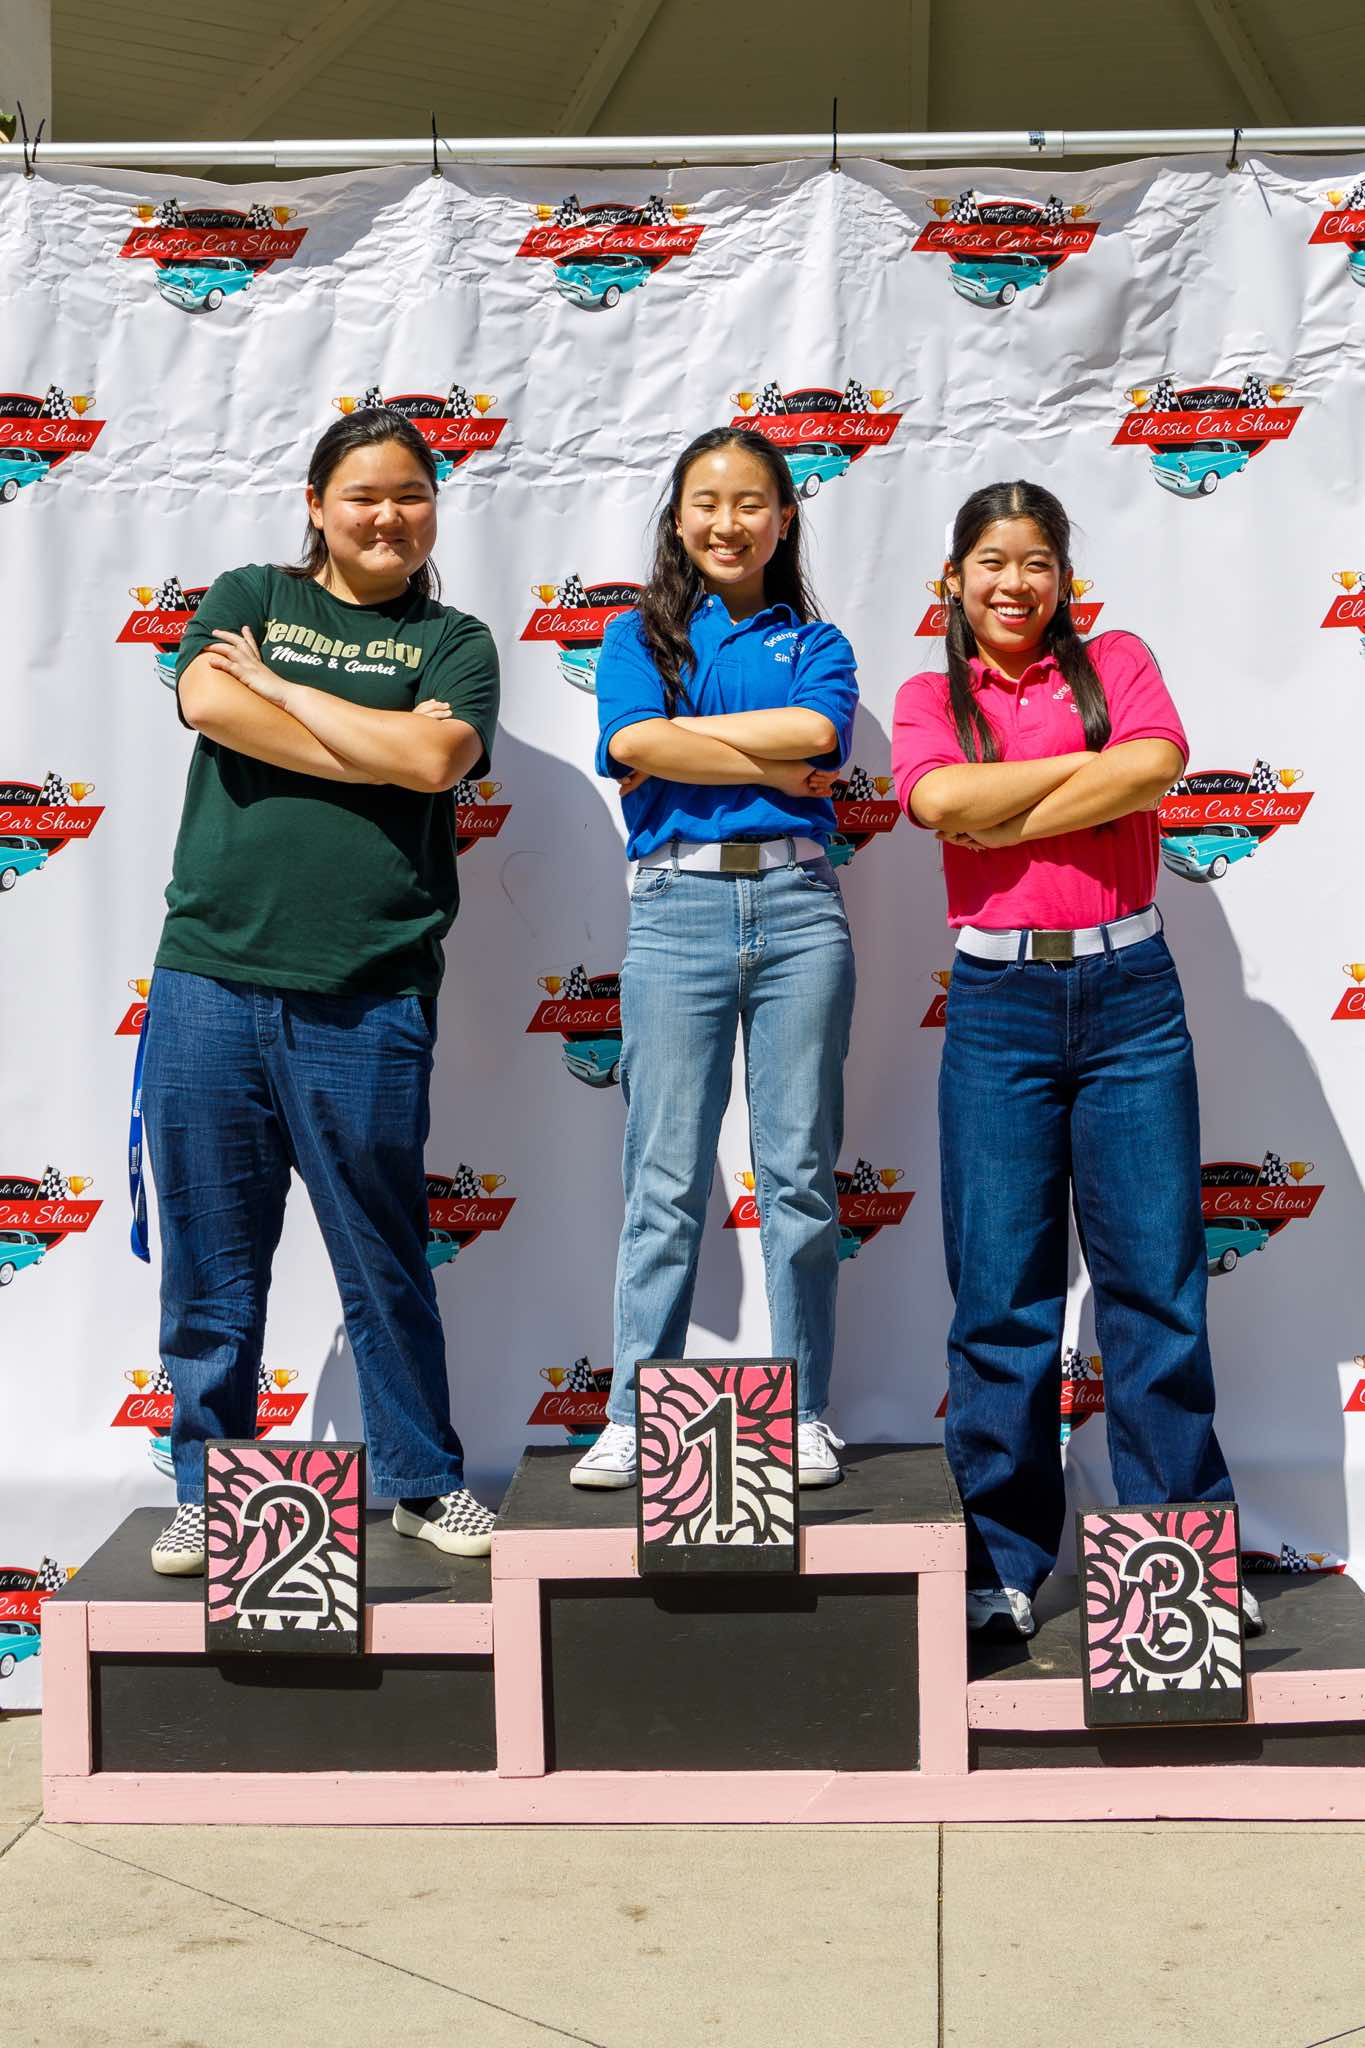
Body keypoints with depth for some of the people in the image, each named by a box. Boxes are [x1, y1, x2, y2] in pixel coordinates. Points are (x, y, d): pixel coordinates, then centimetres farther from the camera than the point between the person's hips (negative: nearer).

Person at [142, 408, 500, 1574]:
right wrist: (379, 746, -8)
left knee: (385, 1260, 6)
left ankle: (424, 1482, 22)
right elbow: (207, 703, -8)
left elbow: (435, 756, -10)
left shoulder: (453, 641, 11)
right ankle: (208, 1493, 21)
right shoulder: (249, 598, 14)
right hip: (209, 978, 1)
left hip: (364, 998, -1)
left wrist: (277, 686, -2)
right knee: (209, 1259, 7)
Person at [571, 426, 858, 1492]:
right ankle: (634, 1415, 7)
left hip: (797, 904, 1)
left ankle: (805, 1414, 12)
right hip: (678, 909, -1)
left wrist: (680, 738, -6)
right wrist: (772, 767, -6)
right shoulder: (639, 635, 13)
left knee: (801, 1172, 4)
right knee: (667, 1178, 0)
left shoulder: (815, 643, 15)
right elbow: (632, 737, -8)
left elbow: (818, 732, -7)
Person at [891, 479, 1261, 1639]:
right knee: (1001, 1290, 1)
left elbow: (1158, 766, -10)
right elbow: (942, 800, -10)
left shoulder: (1117, 662, 11)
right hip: (998, 1002, 0)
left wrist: (1001, 816, -9)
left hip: (1129, 991, 0)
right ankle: (1000, 1564, 9)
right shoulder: (932, 696, 11)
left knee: (1156, 1277, 2)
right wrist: (1095, 765, -6)